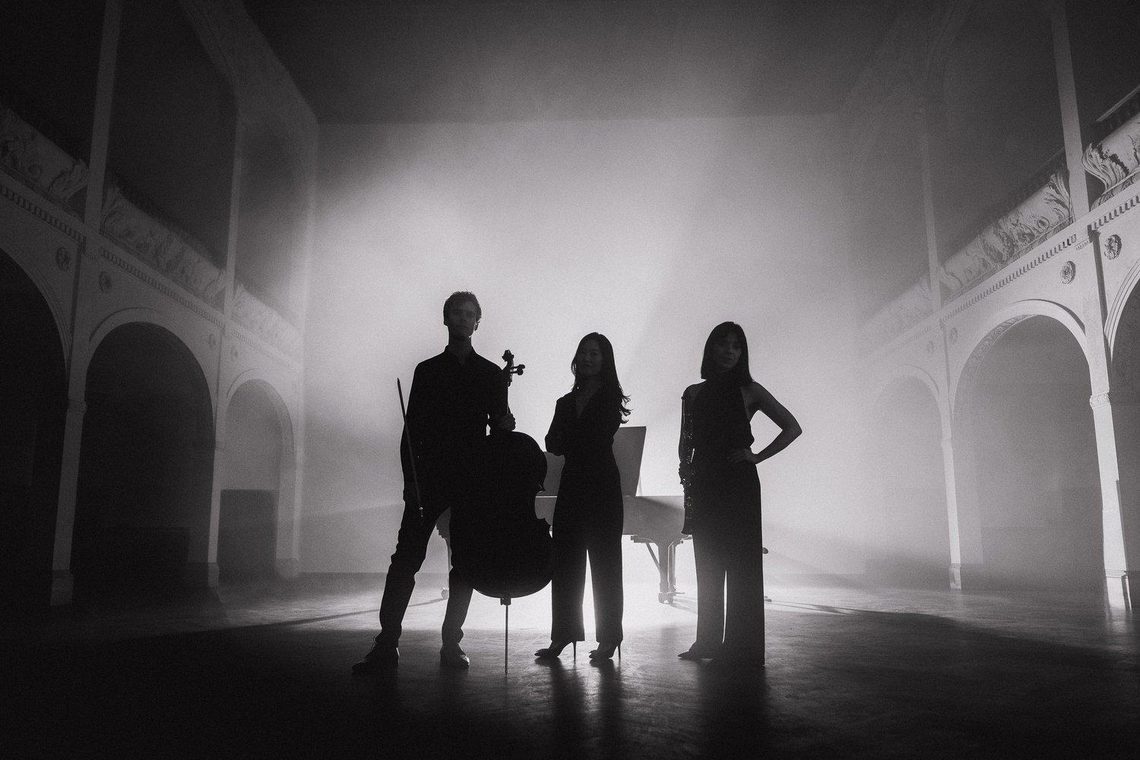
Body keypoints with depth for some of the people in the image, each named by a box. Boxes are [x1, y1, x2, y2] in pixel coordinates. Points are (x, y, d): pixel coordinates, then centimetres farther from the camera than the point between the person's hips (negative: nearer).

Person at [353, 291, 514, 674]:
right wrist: (410, 479, -4)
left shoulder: (491, 374, 12)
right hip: (429, 479, -1)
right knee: (406, 558, -6)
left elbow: (498, 423, 10)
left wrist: (504, 423, -15)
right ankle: (386, 644, -2)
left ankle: (451, 643, 13)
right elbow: (412, 429, 6)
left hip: (472, 481, 1)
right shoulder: (427, 371, 11)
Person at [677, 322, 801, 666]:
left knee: (741, 565, -3)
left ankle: (743, 644, 3)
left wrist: (758, 457, -4)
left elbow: (792, 428, 3)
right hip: (704, 485, 4)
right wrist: (687, 478, 0)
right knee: (708, 567, 7)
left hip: (738, 484, -3)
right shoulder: (693, 393, 11)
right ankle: (708, 641, 14)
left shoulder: (749, 391, 2)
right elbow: (685, 445, 14)